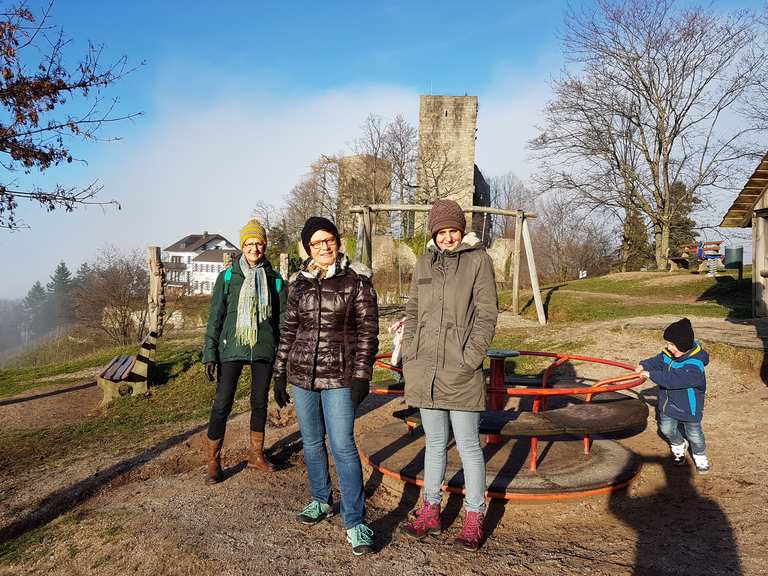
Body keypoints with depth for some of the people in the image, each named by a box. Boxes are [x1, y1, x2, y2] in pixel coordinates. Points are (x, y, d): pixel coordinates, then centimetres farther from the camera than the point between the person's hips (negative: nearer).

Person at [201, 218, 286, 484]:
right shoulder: (227, 277, 1)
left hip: (264, 350, 2)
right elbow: (215, 317, 0)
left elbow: (282, 319, 9)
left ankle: (256, 454, 28)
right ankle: (213, 461, 11)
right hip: (231, 349, -2)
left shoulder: (275, 280, 6)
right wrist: (210, 353, -6)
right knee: (222, 404, -3)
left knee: (260, 402, 12)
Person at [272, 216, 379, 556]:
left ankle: (355, 522, 1)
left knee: (343, 445, -8)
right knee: (311, 442, 14)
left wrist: (362, 375, -11)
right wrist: (280, 374, 11)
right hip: (301, 374, 5)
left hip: (339, 376, -4)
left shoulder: (356, 279, -5)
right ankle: (321, 501, 33)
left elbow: (368, 330, -6)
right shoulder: (299, 283, 7)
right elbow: (288, 331, 12)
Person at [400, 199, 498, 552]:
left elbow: (487, 314, -6)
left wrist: (470, 360, -12)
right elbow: (412, 312, 13)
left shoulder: (478, 260, -3)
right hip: (425, 370, 5)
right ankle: (430, 512, 28)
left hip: (460, 371, -4)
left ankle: (474, 518, 19)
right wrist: (409, 356, 5)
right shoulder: (424, 264, 10)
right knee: (434, 442, 16)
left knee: (468, 445, 5)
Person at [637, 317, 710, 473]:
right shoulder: (668, 354, -9)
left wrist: (652, 374, -38)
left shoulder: (694, 365, -32)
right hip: (669, 403, 6)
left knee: (694, 434, 10)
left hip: (688, 406, -6)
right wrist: (644, 365, -12)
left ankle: (700, 456, 38)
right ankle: (679, 445, 44)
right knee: (666, 428, 14)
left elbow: (673, 379, -40)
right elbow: (658, 361, 8)